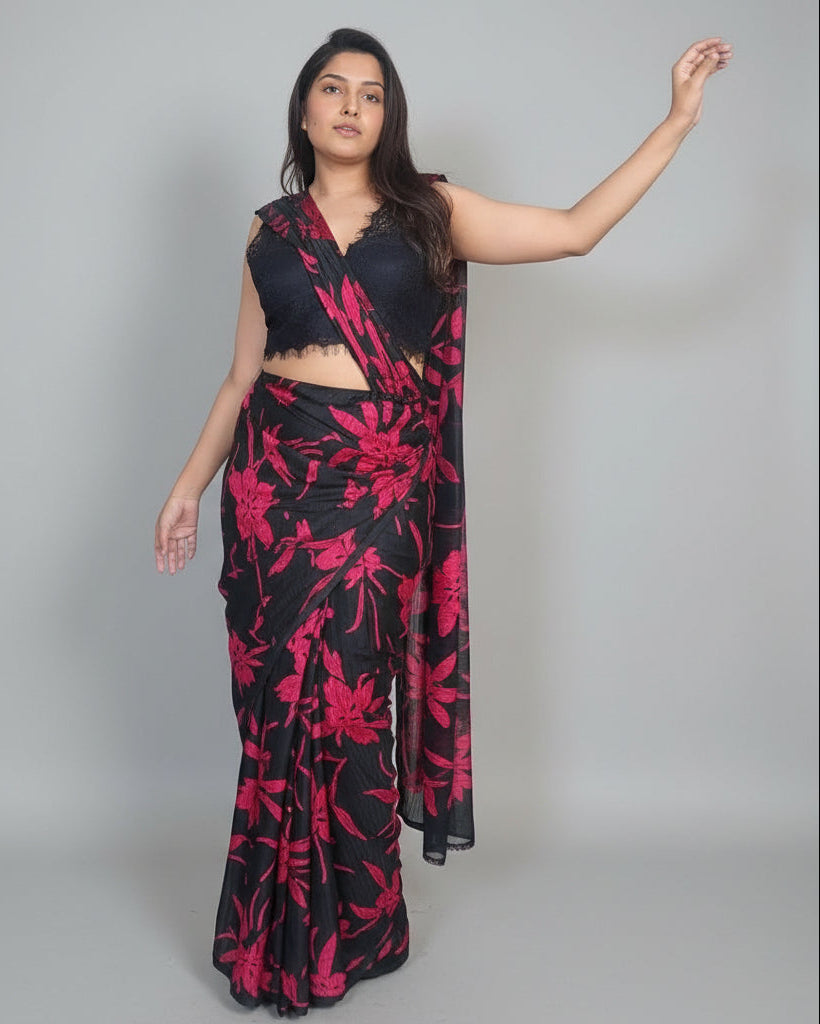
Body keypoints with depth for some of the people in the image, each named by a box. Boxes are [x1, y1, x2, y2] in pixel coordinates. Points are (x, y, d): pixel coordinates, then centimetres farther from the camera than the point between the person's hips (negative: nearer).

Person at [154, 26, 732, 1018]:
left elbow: (576, 228, 4)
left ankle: (347, 930, 18)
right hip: (273, 471, 2)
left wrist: (678, 119, 4)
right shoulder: (270, 229, 13)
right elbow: (242, 375, 13)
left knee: (345, 696, -1)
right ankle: (273, 933, 22)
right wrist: (189, 485, 9)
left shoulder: (429, 212, 8)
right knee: (276, 699, 5)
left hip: (379, 480, -2)